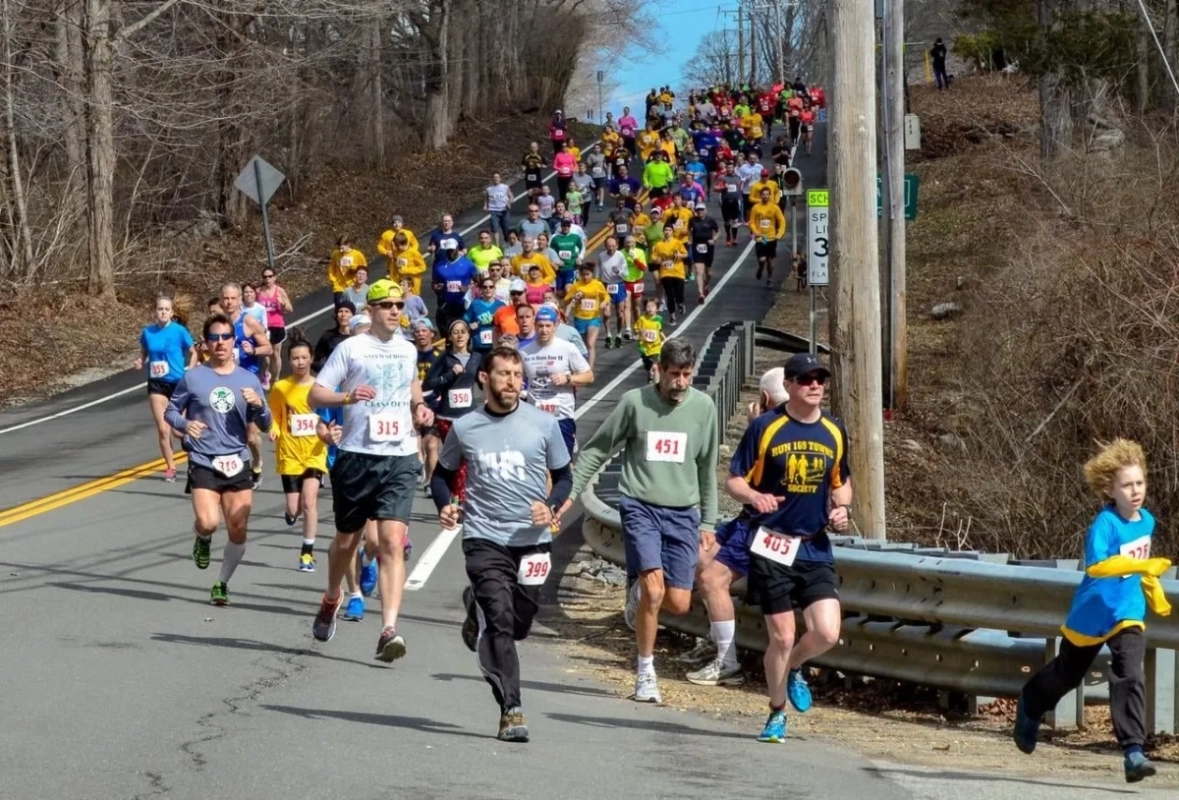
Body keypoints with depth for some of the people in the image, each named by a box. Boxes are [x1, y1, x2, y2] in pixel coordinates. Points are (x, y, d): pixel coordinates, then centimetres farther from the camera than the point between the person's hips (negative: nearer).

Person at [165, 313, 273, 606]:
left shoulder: (249, 380, 8)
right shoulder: (193, 378, 1)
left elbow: (264, 425, 11)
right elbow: (170, 411, 8)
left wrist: (258, 404, -11)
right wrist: (185, 424, -14)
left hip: (237, 464, 3)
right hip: (203, 464, -3)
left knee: (238, 532, 0)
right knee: (208, 522, -22)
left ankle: (222, 584, 22)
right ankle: (202, 539, 15)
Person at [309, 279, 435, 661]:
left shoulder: (408, 350, 11)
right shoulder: (350, 348, -2)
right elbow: (315, 394, -5)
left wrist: (419, 407, 9)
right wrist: (348, 396, -23)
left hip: (400, 458, 2)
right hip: (357, 455, -2)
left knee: (393, 541, -13)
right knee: (347, 539, 13)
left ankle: (389, 629, -20)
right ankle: (331, 599, 43)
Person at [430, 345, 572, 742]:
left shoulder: (544, 424, 2)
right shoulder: (464, 428, 2)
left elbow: (563, 476, 10)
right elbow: (443, 473, 16)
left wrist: (550, 506, -10)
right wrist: (445, 505, -4)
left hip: (532, 538, 2)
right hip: (484, 537, -2)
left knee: (518, 625, 10)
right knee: (500, 623, -14)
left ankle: (478, 609, 43)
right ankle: (511, 710, -12)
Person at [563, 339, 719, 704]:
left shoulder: (703, 407, 4)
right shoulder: (635, 402, -5)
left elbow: (707, 469, 13)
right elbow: (596, 450, 3)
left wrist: (708, 523, 12)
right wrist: (570, 493, -3)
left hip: (683, 513, 3)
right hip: (640, 506, -3)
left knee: (678, 603, -3)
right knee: (654, 587, -18)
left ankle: (639, 594, 33)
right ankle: (646, 672, -3)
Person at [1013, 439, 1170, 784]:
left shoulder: (1147, 520, -1)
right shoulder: (1105, 524, -24)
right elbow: (1095, 565, -40)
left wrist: (1153, 590, 14)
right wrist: (1141, 565, -49)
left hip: (1128, 614, 4)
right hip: (1093, 613, -4)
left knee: (1130, 676, -17)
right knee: (1067, 673, 18)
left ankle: (1133, 752, -20)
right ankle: (1029, 706, 49)